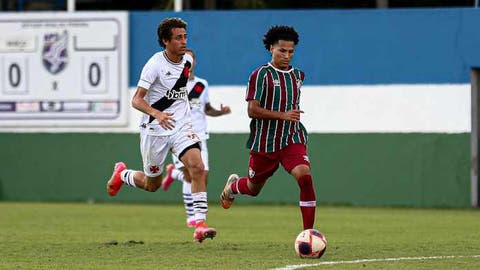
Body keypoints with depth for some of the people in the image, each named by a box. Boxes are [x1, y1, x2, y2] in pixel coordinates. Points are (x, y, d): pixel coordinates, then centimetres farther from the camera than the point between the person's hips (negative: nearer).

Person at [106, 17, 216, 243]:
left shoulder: (187, 60, 1)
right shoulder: (155, 64, -17)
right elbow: (136, 100, -21)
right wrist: (156, 114, -38)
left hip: (181, 127, 4)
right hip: (154, 130, -4)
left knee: (198, 167, -20)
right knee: (152, 184, 10)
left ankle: (200, 224, -22)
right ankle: (121, 174, 43)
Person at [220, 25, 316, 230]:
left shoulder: (298, 75, 9)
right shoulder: (261, 75, -10)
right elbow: (252, 110, -17)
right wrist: (283, 115, -25)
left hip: (292, 140, 3)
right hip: (264, 142, -3)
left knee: (305, 176, -23)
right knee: (253, 188, 14)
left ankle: (308, 232, -21)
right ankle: (232, 186, 53)